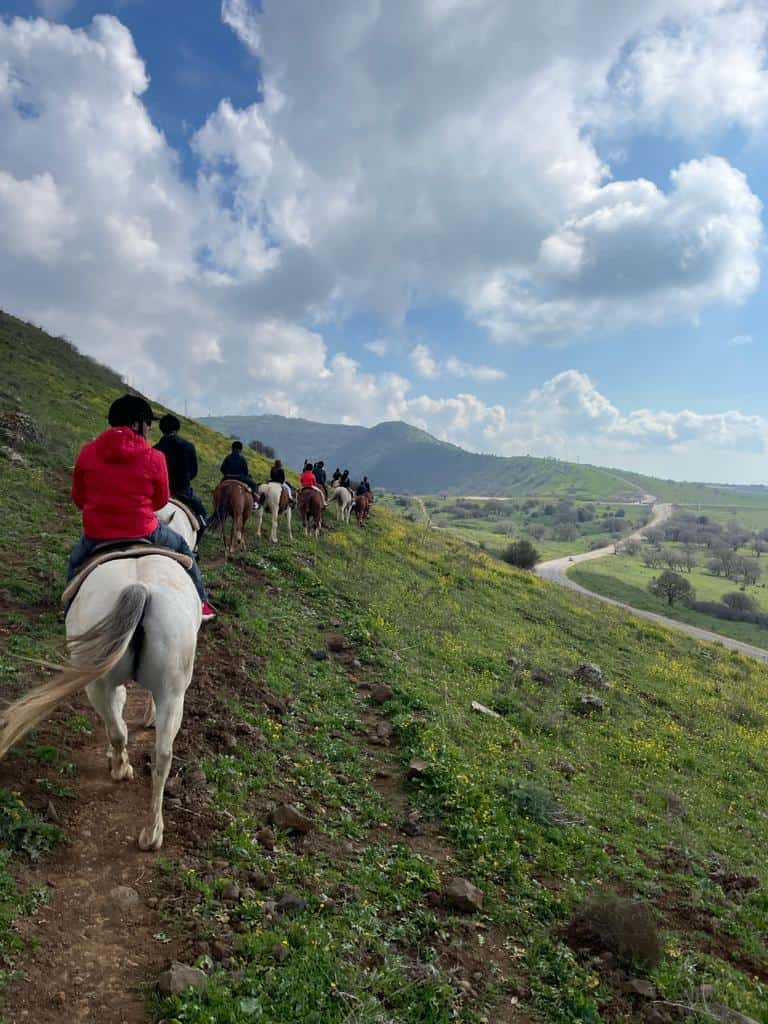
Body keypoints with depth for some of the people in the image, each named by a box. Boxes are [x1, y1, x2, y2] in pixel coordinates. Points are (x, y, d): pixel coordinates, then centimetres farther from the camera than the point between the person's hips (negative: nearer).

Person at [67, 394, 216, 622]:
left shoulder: (87, 452, -2)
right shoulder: (154, 458, -10)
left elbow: (78, 498, 8)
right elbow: (161, 501, 2)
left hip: (95, 535, 2)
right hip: (142, 532, -2)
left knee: (75, 562, 35)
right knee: (181, 548, 26)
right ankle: (200, 604, 31)